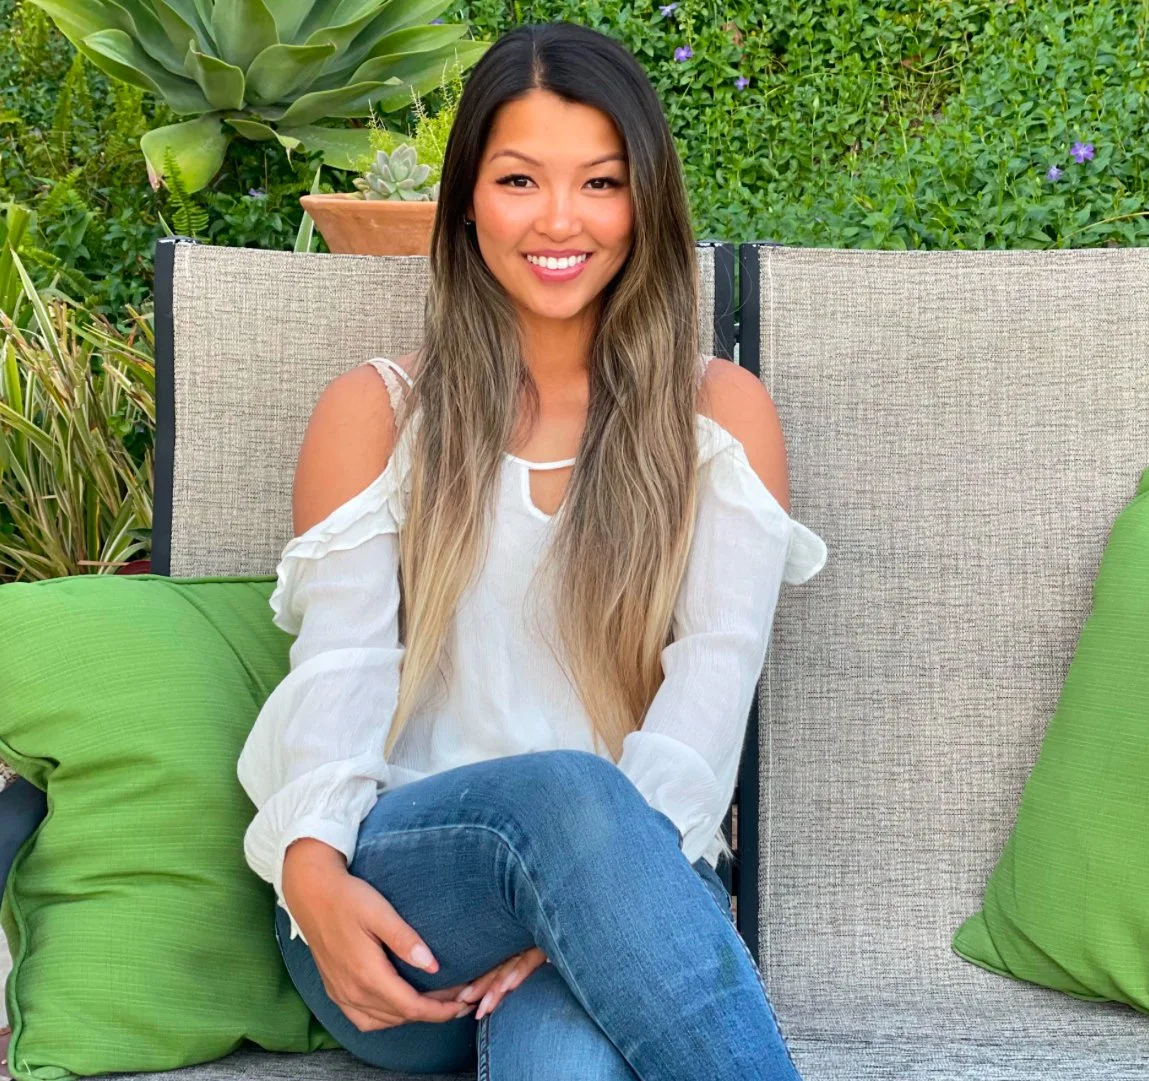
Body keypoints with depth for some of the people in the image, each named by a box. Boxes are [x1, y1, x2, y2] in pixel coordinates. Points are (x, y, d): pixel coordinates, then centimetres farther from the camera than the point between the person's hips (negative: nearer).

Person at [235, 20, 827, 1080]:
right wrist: (312, 869, -21)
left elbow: (713, 681, -2)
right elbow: (340, 666, 1)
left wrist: (594, 888, -20)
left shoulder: (723, 414, 11)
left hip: (633, 877, -1)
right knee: (564, 791, -35)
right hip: (389, 913, 2)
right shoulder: (374, 410, 13)